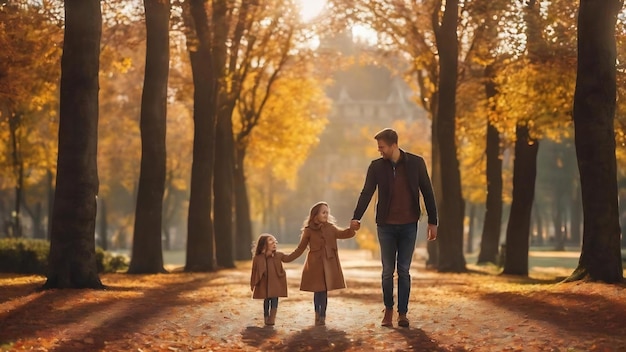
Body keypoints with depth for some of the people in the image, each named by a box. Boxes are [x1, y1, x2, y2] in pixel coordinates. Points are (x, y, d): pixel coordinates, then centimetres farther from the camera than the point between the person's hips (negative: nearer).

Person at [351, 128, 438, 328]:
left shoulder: (416, 163, -4)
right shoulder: (376, 166, -1)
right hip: (386, 226, 1)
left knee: (404, 271, 3)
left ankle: (402, 313, 12)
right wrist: (356, 218, -20)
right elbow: (367, 193, -7)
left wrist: (432, 222, -1)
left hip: (409, 226, -1)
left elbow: (427, 193, 0)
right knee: (387, 271, 5)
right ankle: (388, 310, 21)